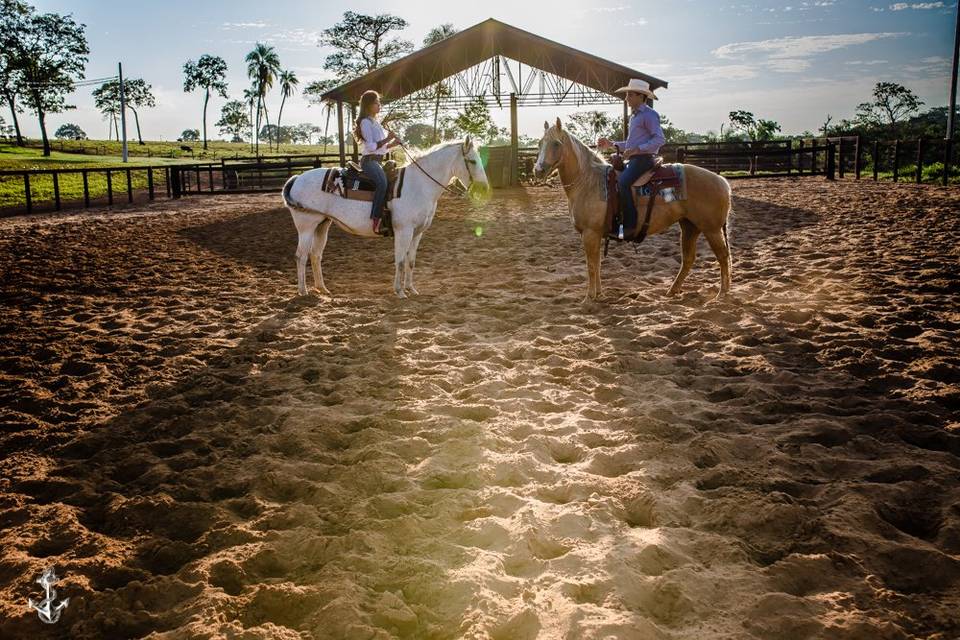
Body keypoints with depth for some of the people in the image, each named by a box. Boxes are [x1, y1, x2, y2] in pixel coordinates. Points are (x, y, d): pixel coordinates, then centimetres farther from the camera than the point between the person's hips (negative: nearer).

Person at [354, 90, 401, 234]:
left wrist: (394, 143, 8)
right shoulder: (366, 122, -6)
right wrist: (387, 139, -16)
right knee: (382, 183, -33)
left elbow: (381, 147, 24)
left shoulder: (376, 122, 21)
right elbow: (371, 146, -14)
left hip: (377, 161, 10)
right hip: (369, 161, -10)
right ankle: (377, 223, -40)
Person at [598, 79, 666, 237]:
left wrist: (637, 149, -25)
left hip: (643, 159, -11)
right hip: (632, 159, 11)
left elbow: (660, 139, -18)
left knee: (622, 182, -30)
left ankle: (630, 225, -30)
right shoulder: (634, 116, 22)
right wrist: (611, 144, 22)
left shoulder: (649, 115, -8)